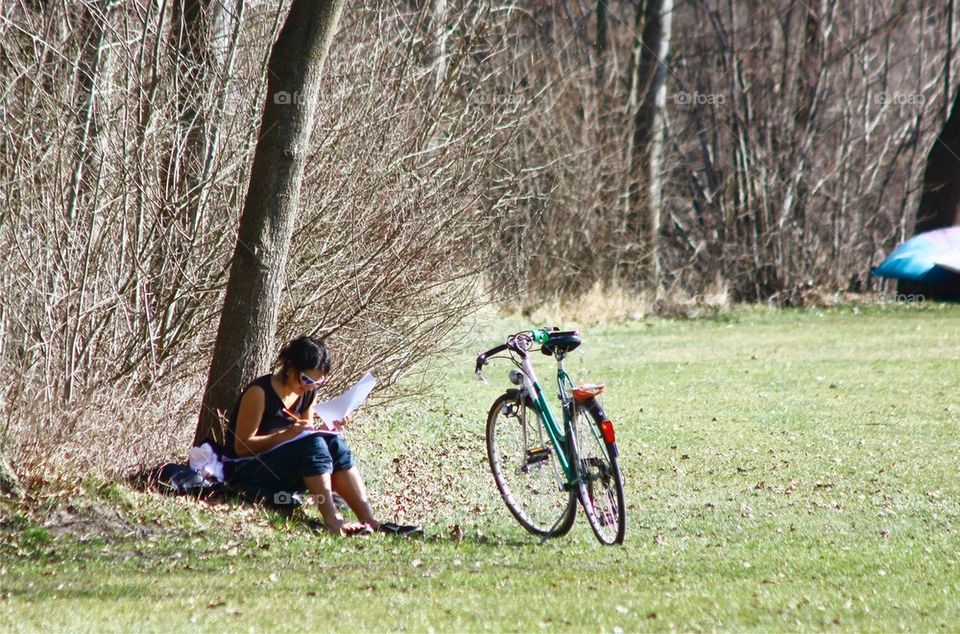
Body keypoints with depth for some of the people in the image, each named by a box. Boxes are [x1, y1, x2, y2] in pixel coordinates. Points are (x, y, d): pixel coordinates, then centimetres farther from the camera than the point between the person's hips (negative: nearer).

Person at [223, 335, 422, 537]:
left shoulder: (308, 394, 7)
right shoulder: (259, 392, -15)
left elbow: (308, 436, 12)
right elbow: (242, 446, -17)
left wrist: (326, 430, -9)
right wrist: (286, 435, -28)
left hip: (284, 473, 7)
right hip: (244, 471, -7)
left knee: (335, 444, -19)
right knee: (312, 443, -30)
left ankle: (369, 520, -30)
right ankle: (332, 520, -41)